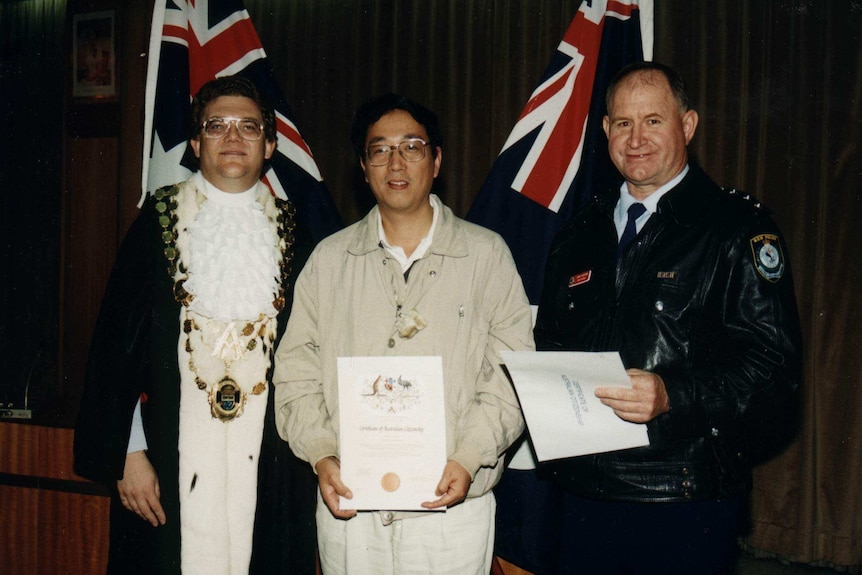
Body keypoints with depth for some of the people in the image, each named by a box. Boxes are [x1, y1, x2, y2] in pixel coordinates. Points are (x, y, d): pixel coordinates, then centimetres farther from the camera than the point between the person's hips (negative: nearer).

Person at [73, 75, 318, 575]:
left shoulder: (292, 230, 8)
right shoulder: (159, 220, 3)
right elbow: (118, 341, 1)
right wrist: (127, 453, -5)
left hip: (270, 458, 2)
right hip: (176, 453, -1)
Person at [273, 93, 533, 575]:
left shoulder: (487, 254, 3)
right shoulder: (329, 259, 8)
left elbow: (513, 372, -1)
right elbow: (297, 371, 6)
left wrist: (469, 458, -13)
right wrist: (322, 456, -7)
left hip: (453, 503, -1)